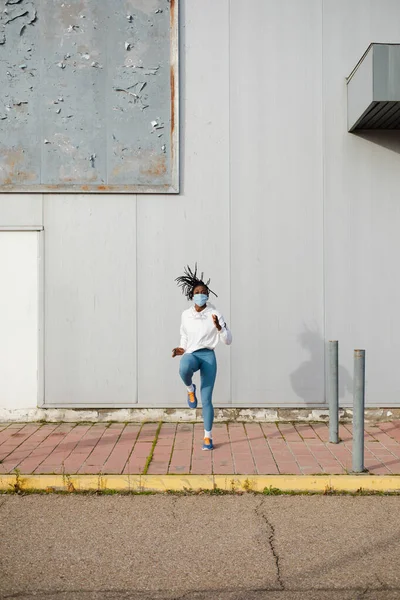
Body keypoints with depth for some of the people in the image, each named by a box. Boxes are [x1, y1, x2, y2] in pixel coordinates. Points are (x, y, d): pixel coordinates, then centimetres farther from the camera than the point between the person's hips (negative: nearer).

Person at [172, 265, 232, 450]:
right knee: (184, 368, -39)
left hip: (208, 356, -1)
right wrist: (182, 349, 3)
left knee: (206, 399, -3)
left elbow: (228, 340, -5)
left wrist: (218, 327, -22)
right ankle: (190, 389, -3)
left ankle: (208, 437, 14)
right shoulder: (186, 315, 5)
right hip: (190, 354, 1)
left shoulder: (215, 314, -3)